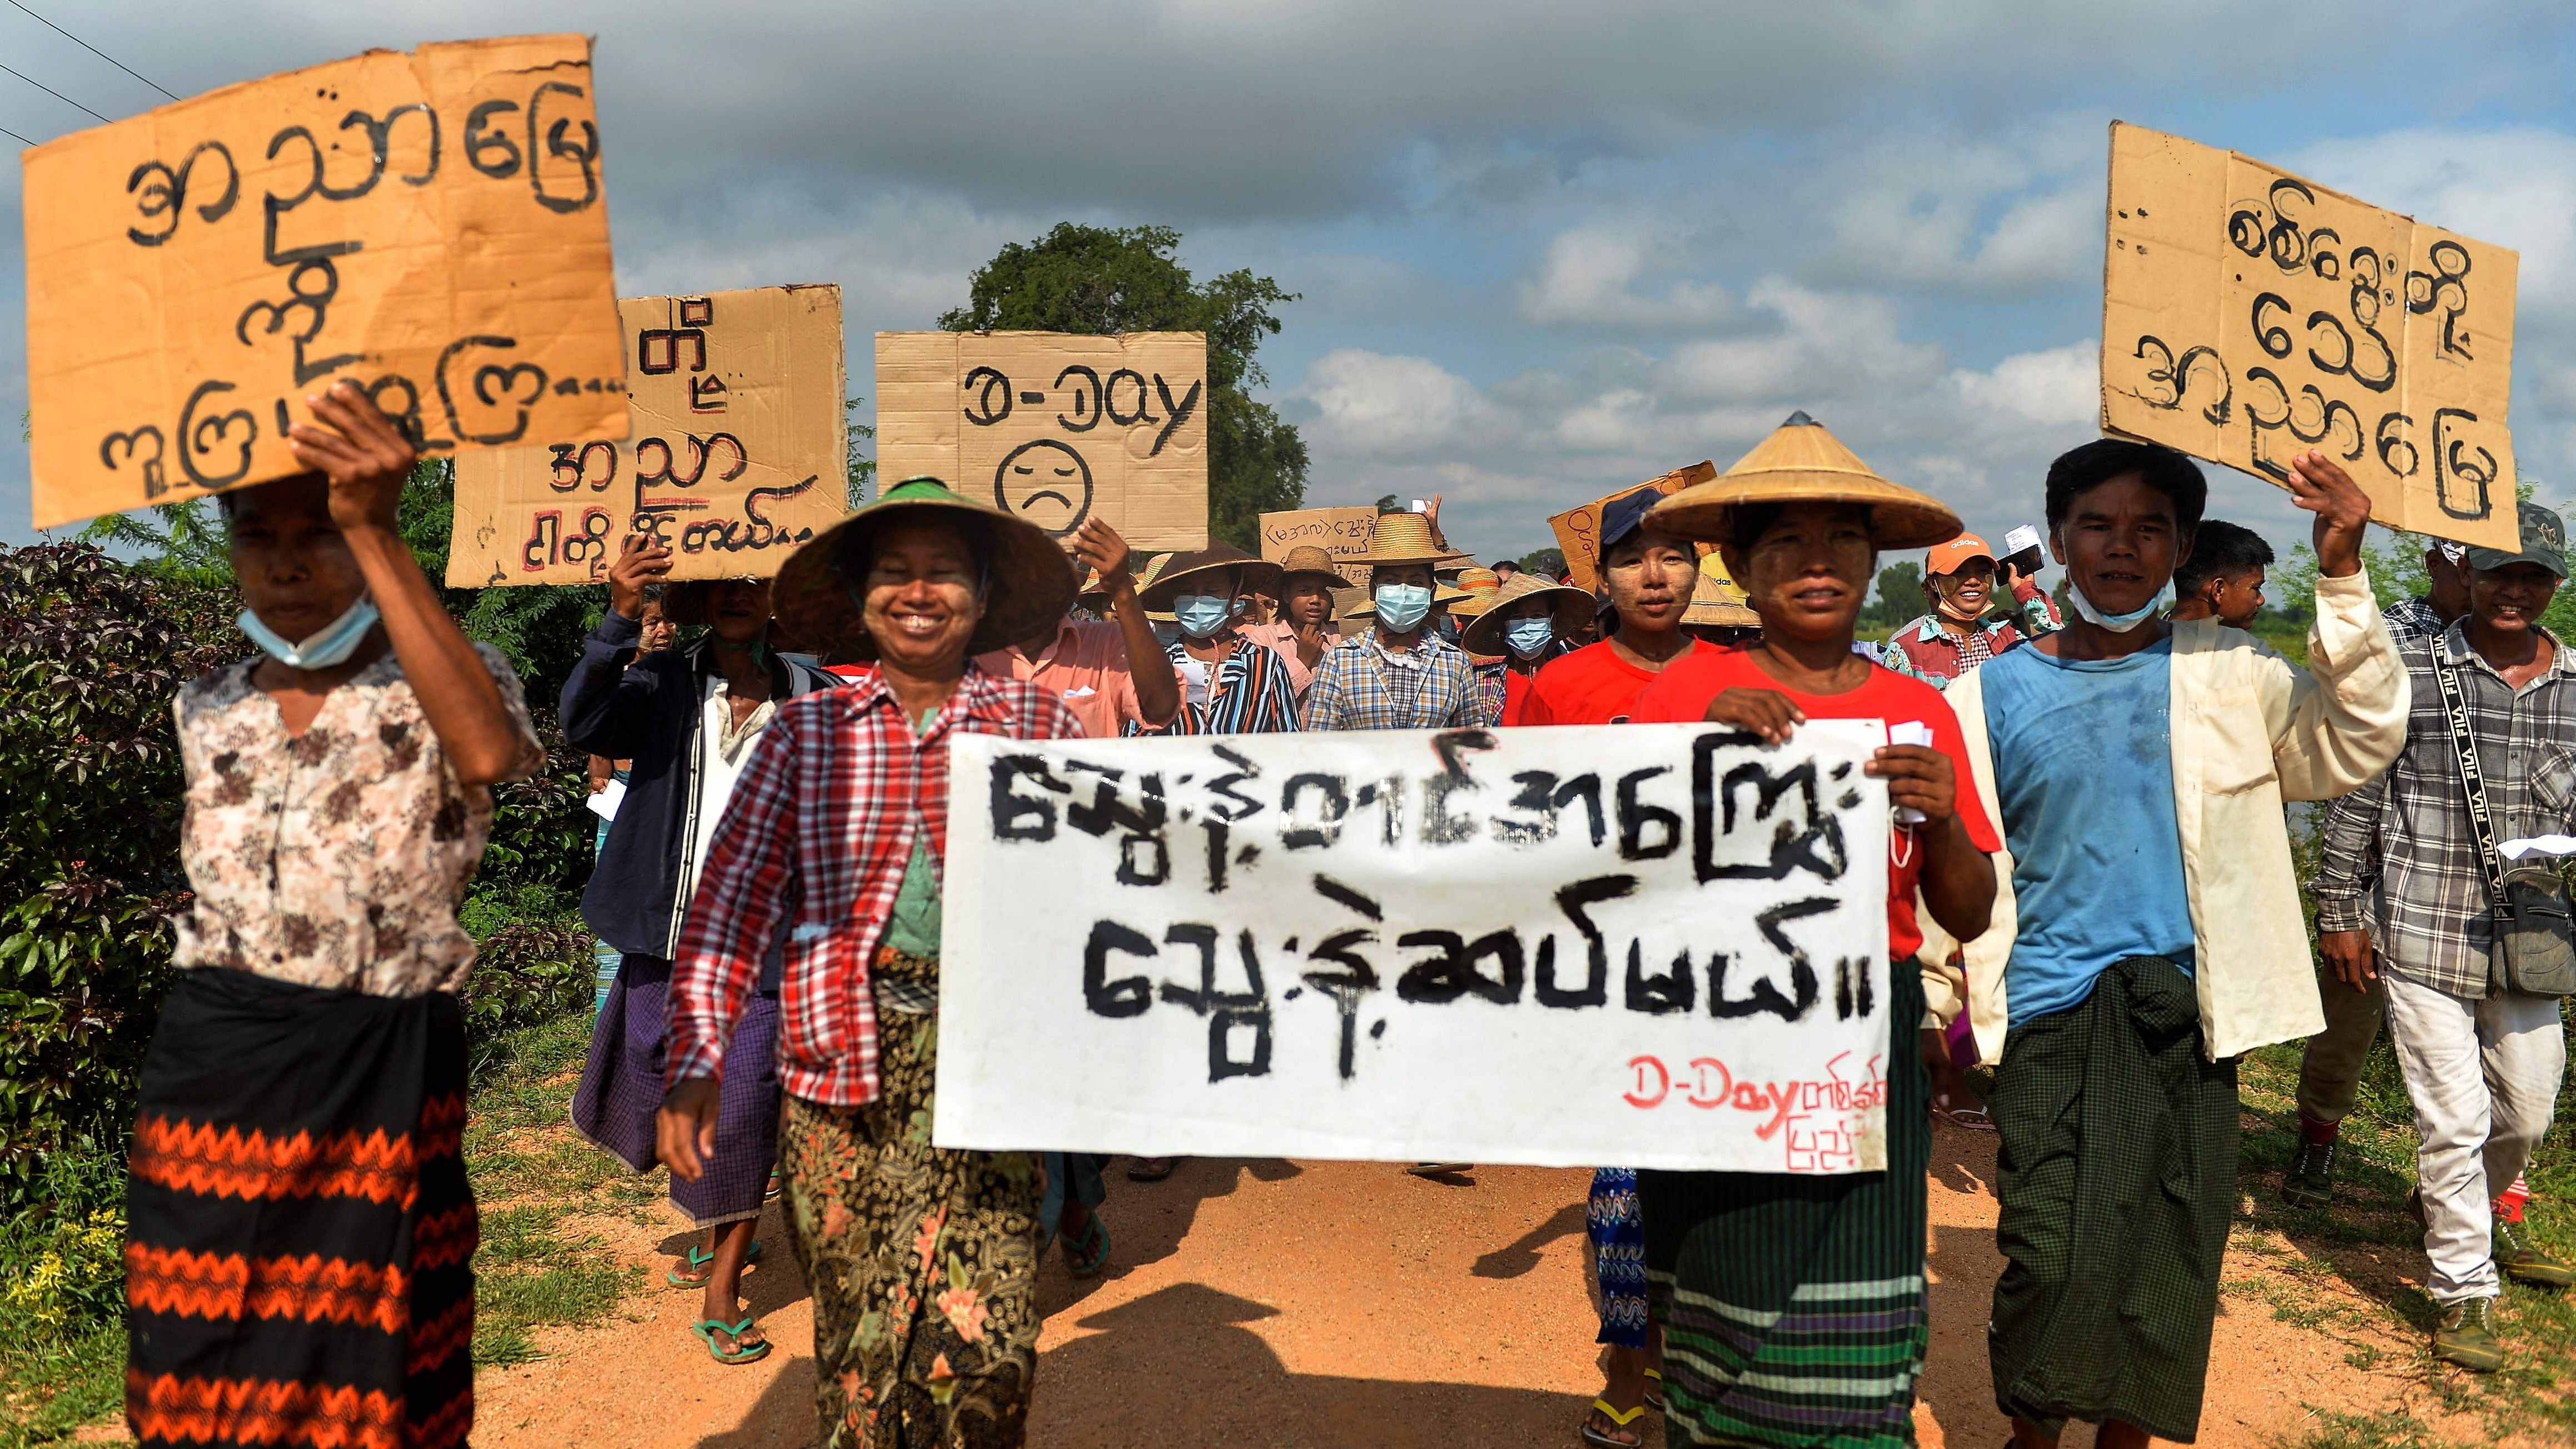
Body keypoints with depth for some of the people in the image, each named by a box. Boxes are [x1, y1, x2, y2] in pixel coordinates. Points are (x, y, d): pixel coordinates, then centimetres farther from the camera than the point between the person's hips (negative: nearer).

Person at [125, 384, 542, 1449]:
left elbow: (489, 752, -29)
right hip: (208, 1063, 5)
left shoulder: (446, 681, -4)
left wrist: (373, 531, -31)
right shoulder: (207, 709, 12)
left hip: (378, 1072, -4)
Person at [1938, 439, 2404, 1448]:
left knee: (2167, 1267, 8)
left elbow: (2356, 747, -8)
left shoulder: (2226, 674, 5)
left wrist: (2341, 576, -16)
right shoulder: (1992, 695, 3)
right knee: (2049, 1261, -7)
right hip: (2051, 1018, -1)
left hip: (2187, 1020, 2)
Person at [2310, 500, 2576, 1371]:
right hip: (2424, 935, -4)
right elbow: (2357, 795, 0)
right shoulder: (2410, 673, -4)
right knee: (2453, 1119, -1)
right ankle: (2465, 1291, 14)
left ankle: (2462, 1208, 45)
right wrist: (2339, 911, 1)